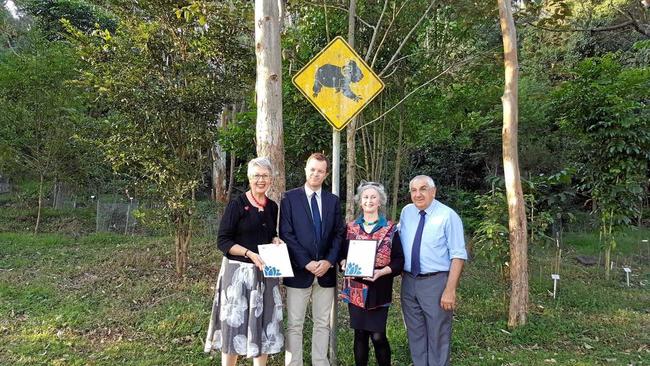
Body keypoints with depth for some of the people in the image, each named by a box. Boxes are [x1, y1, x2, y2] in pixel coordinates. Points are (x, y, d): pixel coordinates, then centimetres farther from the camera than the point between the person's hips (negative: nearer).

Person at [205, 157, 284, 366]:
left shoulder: (272, 207, 8)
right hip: (238, 271, -5)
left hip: (266, 273, 5)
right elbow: (222, 241, -11)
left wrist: (275, 240, -1)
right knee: (234, 322, 2)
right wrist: (250, 253, -22)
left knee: (264, 323, 11)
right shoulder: (237, 205, -8)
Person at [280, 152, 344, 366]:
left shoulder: (333, 201, 9)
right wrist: (307, 262, -14)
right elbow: (286, 234, -7)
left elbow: (339, 234, 7)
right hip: (299, 271, -3)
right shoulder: (290, 198, -1)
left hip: (326, 271, 3)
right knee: (295, 325, 3)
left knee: (323, 324, 11)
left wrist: (329, 261, -8)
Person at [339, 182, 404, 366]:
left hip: (379, 290, -2)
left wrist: (381, 272, -18)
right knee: (360, 333, 8)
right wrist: (344, 264, -9)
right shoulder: (351, 227, 7)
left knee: (378, 336, -3)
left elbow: (399, 260, -3)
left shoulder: (390, 229, -1)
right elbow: (341, 252, 12)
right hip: (355, 289, 2)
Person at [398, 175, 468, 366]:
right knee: (415, 334, 16)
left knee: (438, 335, 6)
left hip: (435, 283, -5)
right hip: (408, 282, 5)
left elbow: (458, 255, -13)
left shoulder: (448, 216, -11)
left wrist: (450, 290, -19)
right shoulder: (406, 212, 5)